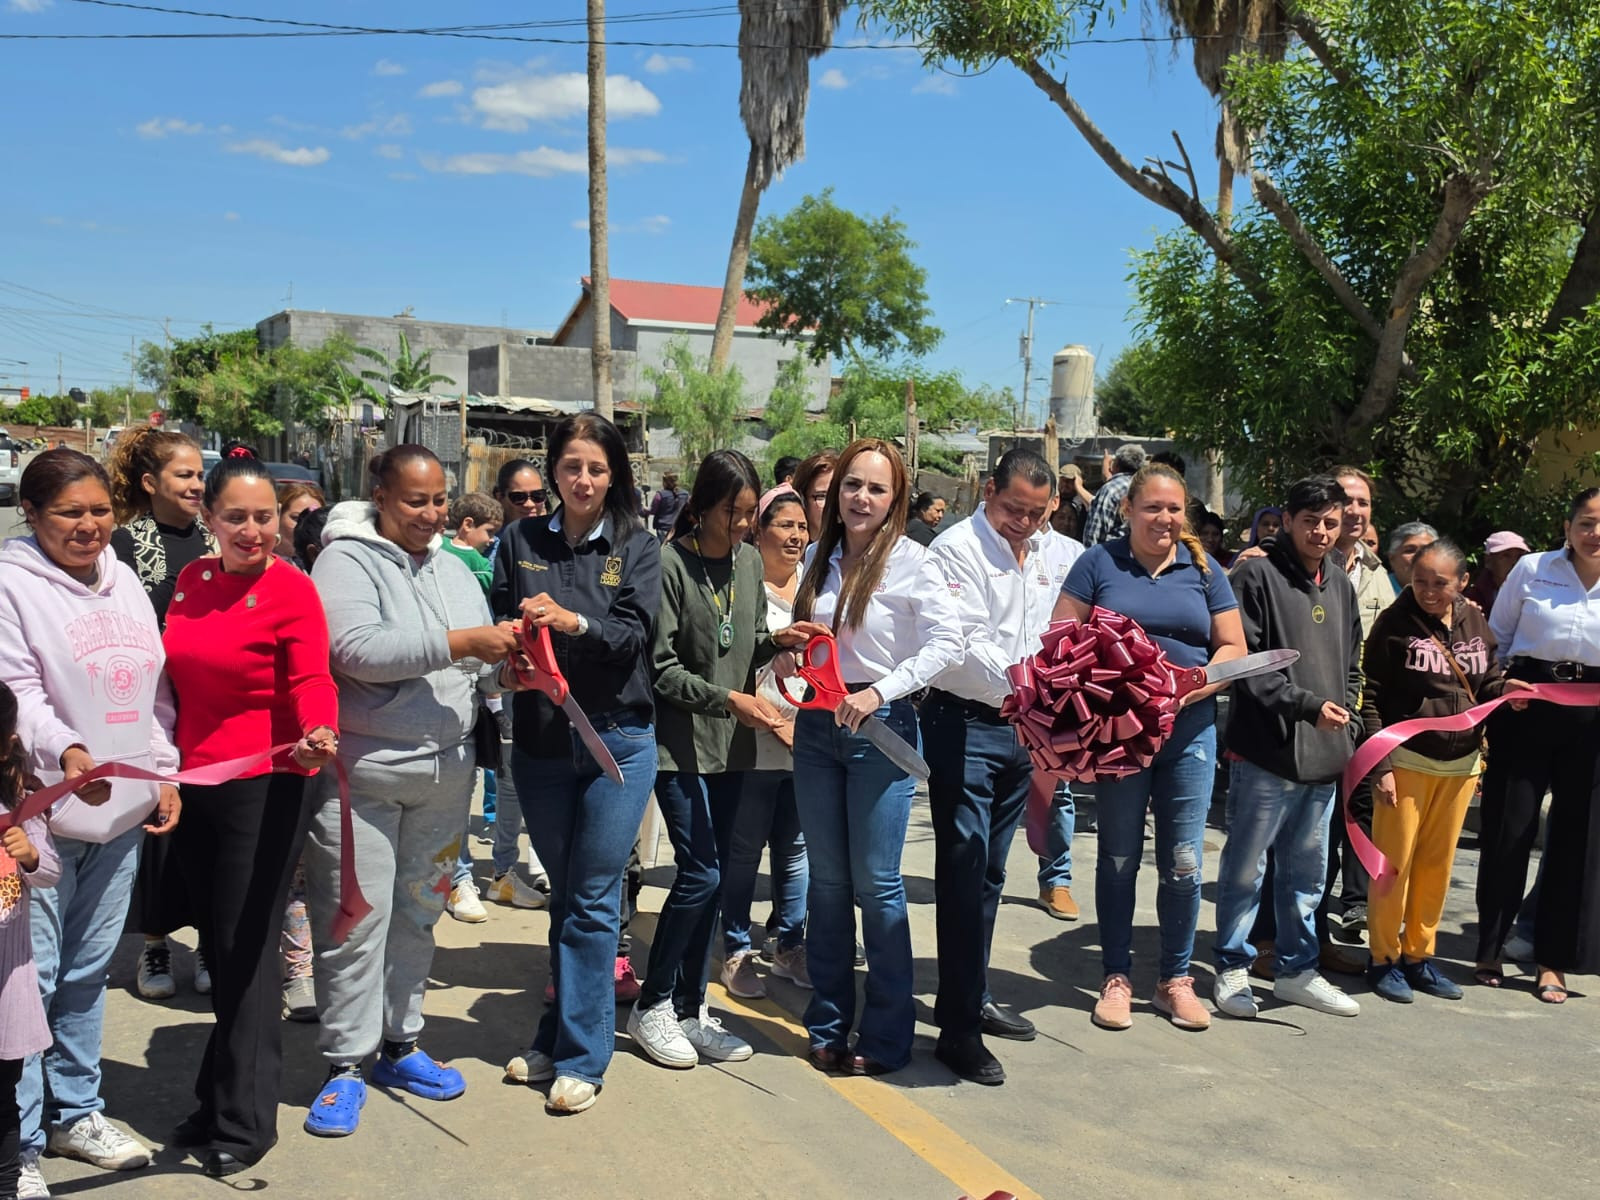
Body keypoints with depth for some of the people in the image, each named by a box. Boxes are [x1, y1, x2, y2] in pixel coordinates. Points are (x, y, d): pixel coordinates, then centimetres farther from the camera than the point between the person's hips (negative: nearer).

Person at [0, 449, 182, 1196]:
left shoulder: (124, 581, 12)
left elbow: (155, 687, 16)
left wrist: (165, 773, 11)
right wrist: (64, 751, -32)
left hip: (121, 809, 6)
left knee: (88, 970, 16)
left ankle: (74, 1112, 31)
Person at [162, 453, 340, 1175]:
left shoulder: (292, 590, -11)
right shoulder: (191, 580, 8)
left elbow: (311, 681, -19)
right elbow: (178, 677, 16)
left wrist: (318, 734, -39)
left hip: (265, 788, -6)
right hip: (195, 783, 6)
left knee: (247, 951, -1)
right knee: (218, 946, 15)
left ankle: (243, 1124, 11)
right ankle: (221, 1099, 30)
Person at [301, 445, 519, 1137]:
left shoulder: (453, 571, 14)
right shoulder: (345, 561, -7)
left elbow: (480, 669, 16)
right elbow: (356, 650, -24)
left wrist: (508, 666, -7)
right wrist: (462, 643, -24)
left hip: (445, 770, 6)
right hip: (361, 773, -6)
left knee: (418, 913, 15)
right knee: (355, 919, -1)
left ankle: (399, 1045, 29)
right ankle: (345, 1066, 13)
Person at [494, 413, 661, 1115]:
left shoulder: (637, 547, -1)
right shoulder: (521, 541, 6)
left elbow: (634, 636, -12)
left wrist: (573, 622, -29)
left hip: (617, 739, -3)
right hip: (541, 741, 3)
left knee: (592, 899, 0)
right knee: (565, 895, 15)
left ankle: (580, 1058, 9)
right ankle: (557, 1037, 28)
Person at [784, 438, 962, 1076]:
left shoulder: (910, 561, -9)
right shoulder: (818, 558, 8)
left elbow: (947, 641, -14)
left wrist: (879, 692, -21)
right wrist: (785, 657, -2)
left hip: (881, 726, -5)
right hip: (817, 725, 5)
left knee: (876, 884, 0)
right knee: (827, 880, 11)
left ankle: (886, 1036, 12)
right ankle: (828, 1026, 23)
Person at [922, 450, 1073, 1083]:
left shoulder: (1050, 556, 13)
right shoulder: (958, 548, -9)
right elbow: (964, 640, -21)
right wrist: (1011, 674, -37)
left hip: (1023, 727, 7)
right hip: (965, 726, -7)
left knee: (989, 872, 16)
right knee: (964, 871, -7)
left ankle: (971, 998, 28)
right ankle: (958, 1027, -1)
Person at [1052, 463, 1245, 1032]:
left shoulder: (1203, 569, 8)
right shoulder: (1099, 563, 2)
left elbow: (1232, 647, 7)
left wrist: (1198, 686, -12)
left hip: (1189, 729, 2)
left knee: (1183, 862, 3)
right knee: (1119, 858, 8)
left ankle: (1176, 978, 20)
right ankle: (1116, 978, 20)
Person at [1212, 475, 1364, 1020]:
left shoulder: (1340, 583, 15)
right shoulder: (1258, 575, -9)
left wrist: (1346, 723, 10)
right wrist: (1307, 705, -18)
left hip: (1325, 754, 7)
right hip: (1267, 751, -7)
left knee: (1307, 872, 16)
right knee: (1246, 868, 3)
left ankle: (1297, 970, 28)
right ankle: (1232, 969, 17)